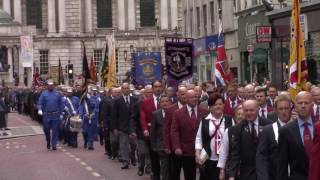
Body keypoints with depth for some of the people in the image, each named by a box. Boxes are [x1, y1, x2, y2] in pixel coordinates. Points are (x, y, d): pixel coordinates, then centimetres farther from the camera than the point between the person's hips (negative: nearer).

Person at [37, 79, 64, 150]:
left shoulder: (57, 94, 7)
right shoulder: (44, 94, 4)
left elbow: (60, 104, 10)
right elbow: (40, 103, -1)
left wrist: (61, 114, 6)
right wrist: (39, 109, -20)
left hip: (55, 115, 0)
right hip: (46, 115, 0)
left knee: (55, 131, -2)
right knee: (46, 130, 6)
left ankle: (54, 145, 2)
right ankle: (48, 142, 28)